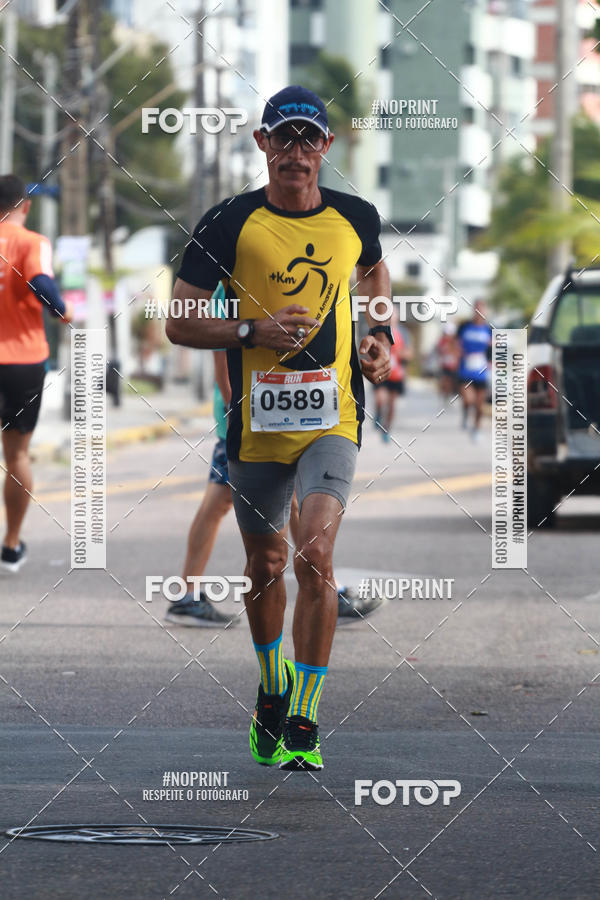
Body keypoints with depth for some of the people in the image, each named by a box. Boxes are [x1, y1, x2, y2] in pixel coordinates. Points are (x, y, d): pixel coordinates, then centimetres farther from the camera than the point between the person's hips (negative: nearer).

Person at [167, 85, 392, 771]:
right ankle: (273, 685, 41)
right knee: (265, 564, 13)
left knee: (315, 556, -17)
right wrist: (254, 332, -16)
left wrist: (380, 336, 13)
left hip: (331, 416, 0)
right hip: (255, 422, 0)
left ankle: (304, 722, -12)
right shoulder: (229, 223, -3)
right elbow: (179, 322, -2)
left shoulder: (355, 219, 5)